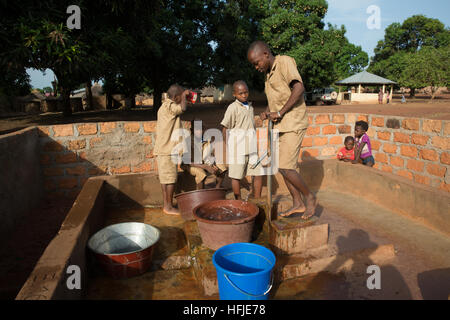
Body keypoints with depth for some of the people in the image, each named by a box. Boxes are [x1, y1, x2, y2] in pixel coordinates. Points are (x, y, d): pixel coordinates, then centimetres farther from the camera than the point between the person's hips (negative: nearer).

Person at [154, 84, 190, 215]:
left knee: (166, 178, 13)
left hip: (165, 149, 10)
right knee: (171, 178, -4)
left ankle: (166, 205, 21)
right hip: (167, 150, -10)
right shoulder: (168, 106, -14)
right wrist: (184, 95, -15)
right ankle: (169, 207, 5)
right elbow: (183, 108, -29)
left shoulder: (167, 106, 18)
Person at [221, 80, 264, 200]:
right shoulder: (233, 107, -7)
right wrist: (229, 148, -7)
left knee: (258, 174, 5)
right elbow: (225, 129, -7)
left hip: (251, 148, 7)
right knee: (236, 176, 3)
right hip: (237, 149, -6)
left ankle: (257, 200, 19)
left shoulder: (250, 107, 15)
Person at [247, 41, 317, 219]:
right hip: (281, 125, 9)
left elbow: (299, 88, -22)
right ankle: (298, 204, 20)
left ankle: (310, 197, 9)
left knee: (285, 168, -12)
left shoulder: (285, 62, -8)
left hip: (293, 124, -9)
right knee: (282, 167, 9)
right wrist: (266, 113, 7)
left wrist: (280, 113, -20)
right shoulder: (269, 73, 18)